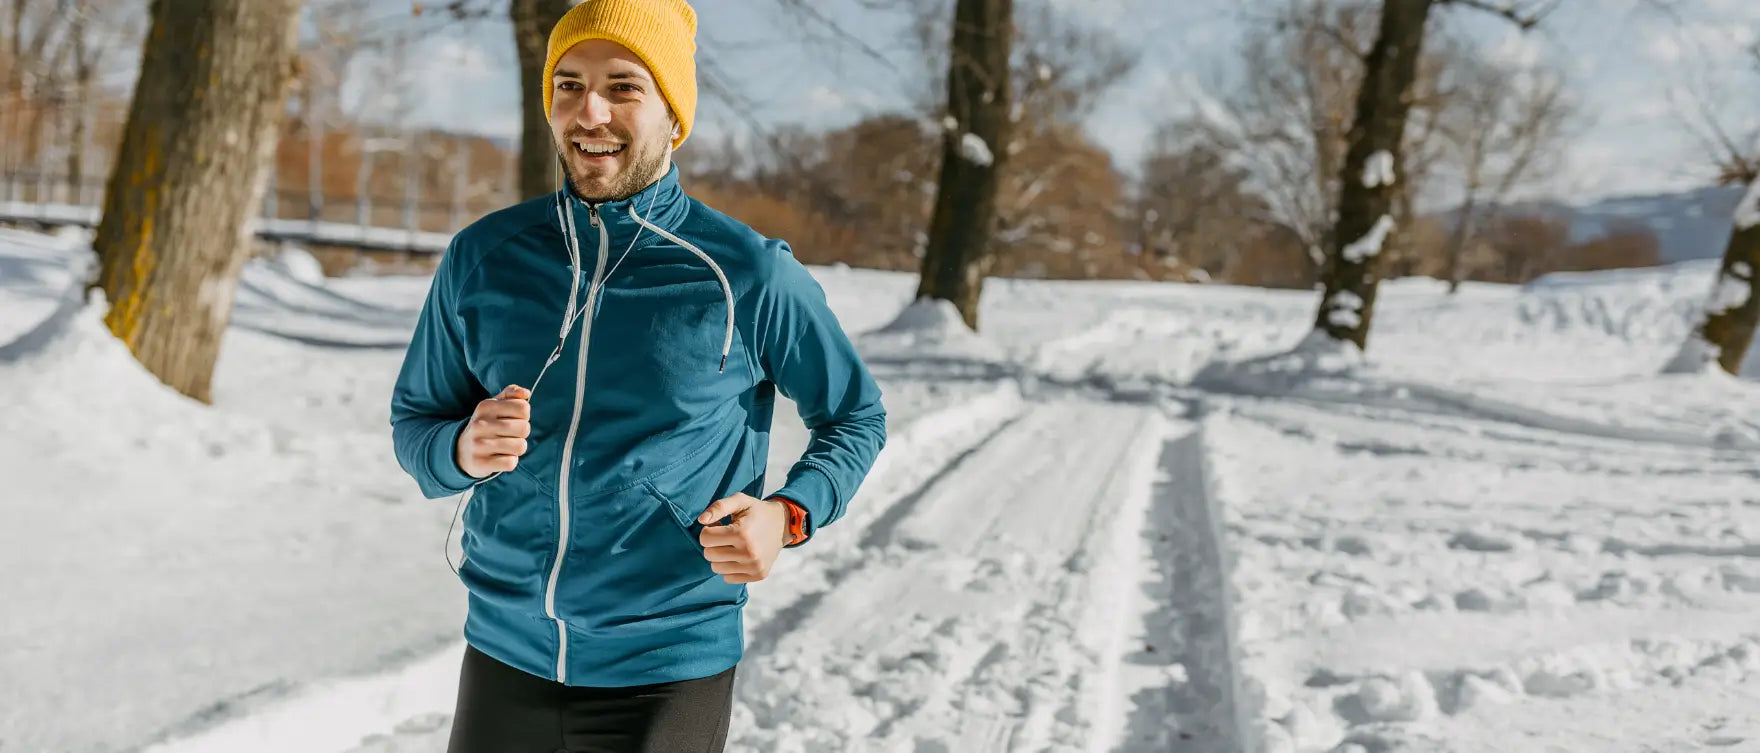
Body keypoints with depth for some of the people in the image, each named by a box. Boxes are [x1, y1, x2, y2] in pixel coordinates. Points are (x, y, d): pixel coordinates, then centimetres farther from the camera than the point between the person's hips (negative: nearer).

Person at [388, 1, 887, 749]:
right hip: (506, 659, 3)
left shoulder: (749, 273, -8)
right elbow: (414, 420, 9)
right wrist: (464, 449, -13)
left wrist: (788, 514, -13)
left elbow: (855, 416, 5)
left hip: (669, 676, -3)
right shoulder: (481, 258, 0)